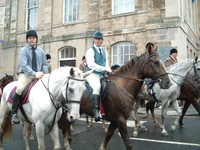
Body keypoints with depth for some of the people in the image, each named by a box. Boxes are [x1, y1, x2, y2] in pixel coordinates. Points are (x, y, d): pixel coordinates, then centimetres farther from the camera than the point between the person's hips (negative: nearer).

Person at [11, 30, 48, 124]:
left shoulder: (41, 51, 13)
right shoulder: (23, 50, 1)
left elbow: (44, 65, 13)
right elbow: (24, 65, -13)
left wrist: (45, 75, -6)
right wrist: (34, 74, -25)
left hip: (39, 76, 4)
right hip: (25, 75, -4)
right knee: (20, 89, -31)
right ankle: (14, 113, -14)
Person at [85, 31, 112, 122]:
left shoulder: (104, 52, 20)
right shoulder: (90, 50, -3)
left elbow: (106, 64, 18)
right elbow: (91, 64, -16)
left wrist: (110, 72, -2)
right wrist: (104, 69, -21)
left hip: (102, 75, 8)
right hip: (92, 74, -8)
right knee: (97, 86, -35)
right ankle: (96, 110, -34)